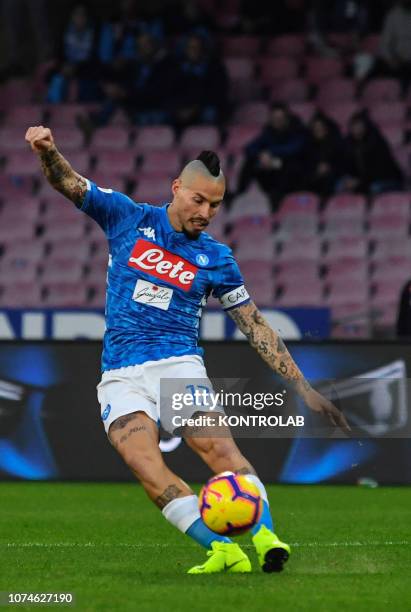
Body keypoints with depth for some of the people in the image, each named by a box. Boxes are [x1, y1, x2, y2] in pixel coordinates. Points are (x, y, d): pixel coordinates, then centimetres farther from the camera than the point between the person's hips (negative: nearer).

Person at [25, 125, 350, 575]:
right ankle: (222, 550, -33)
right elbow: (67, 183, 3)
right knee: (144, 464, -26)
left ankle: (266, 538, -38)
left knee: (219, 448, -27)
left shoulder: (216, 258, 10)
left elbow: (255, 326, 14)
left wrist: (302, 387, 9)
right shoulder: (129, 219, 9)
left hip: (180, 367, 1)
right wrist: (47, 150, -21)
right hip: (122, 375, 0)